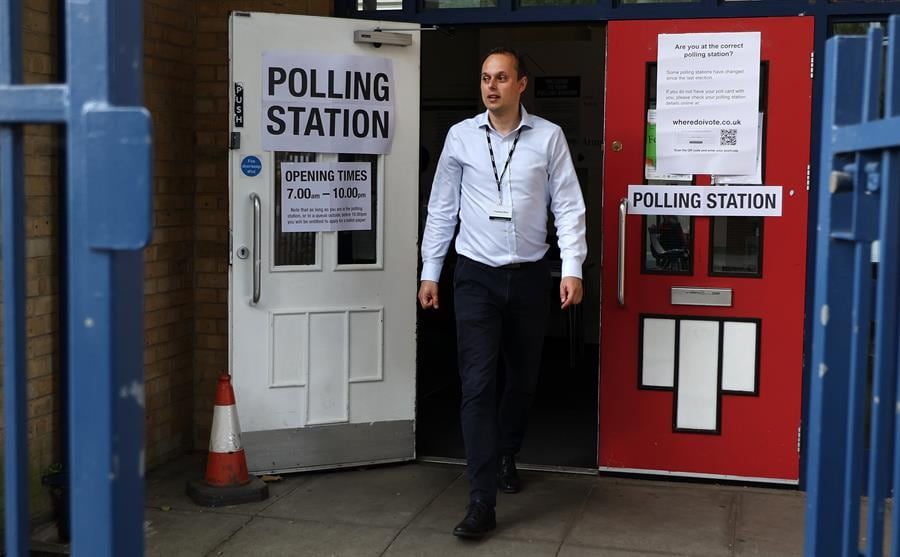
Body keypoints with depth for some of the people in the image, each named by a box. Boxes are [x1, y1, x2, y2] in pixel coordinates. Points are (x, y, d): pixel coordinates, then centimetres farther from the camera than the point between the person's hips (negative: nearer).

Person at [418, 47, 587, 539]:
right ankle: (482, 502, -7)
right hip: (476, 276, -1)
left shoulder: (549, 137, -2)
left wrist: (572, 268, -10)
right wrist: (430, 272, 5)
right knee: (477, 384, -8)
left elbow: (568, 206, -2)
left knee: (523, 377, 16)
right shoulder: (461, 136, 1)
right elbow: (441, 208, 6)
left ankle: (505, 456, 42)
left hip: (529, 275, 1)